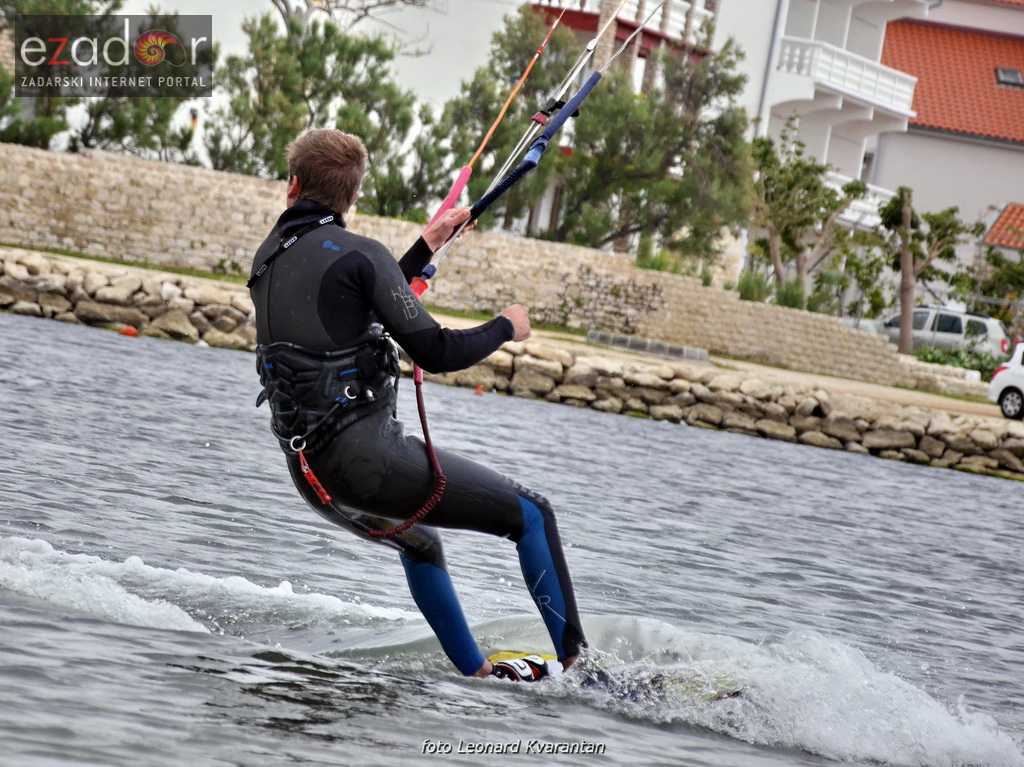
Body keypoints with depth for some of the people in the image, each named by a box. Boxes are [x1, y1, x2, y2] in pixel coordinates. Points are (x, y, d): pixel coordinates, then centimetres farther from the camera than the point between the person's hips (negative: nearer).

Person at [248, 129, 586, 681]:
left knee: (418, 546, 35)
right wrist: (506, 328, 4)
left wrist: (427, 247, 32)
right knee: (531, 515, 4)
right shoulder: (356, 253, -12)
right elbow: (436, 354, -14)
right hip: (368, 457, -8)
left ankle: (477, 673, 39)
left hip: (310, 474, 8)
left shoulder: (268, 258, 11)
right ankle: (577, 664, -2)